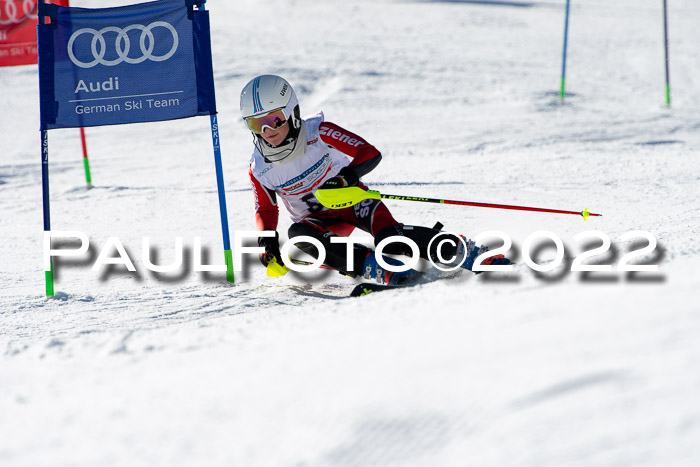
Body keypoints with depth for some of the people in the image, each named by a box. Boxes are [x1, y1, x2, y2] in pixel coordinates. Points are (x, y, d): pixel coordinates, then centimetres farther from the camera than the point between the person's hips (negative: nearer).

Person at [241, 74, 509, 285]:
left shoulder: (318, 133, -20)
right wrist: (267, 239, -15)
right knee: (298, 234, -32)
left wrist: (348, 175, -40)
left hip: (351, 199, -3)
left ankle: (465, 252, -16)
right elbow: (266, 209, 5)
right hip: (319, 218, 3)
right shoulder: (259, 169, -12)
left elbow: (370, 154, -20)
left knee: (389, 237, -31)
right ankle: (373, 266, -35)